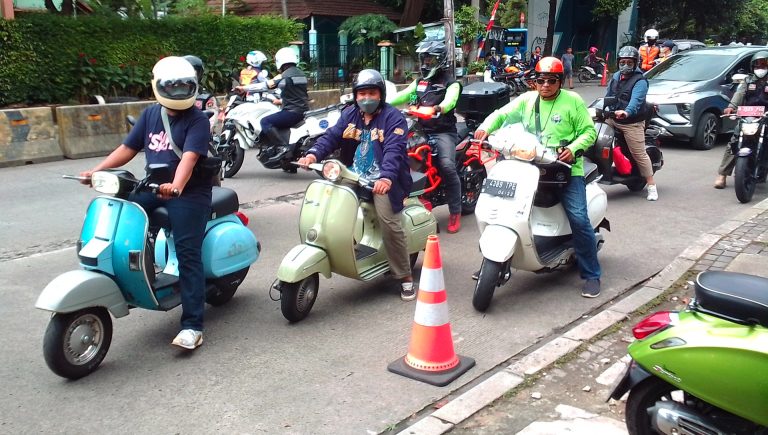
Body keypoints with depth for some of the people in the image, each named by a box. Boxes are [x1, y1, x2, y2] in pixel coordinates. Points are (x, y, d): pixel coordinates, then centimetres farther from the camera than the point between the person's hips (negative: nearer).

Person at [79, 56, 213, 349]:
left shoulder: (197, 120, -8)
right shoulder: (150, 114, 11)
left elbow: (189, 156, -24)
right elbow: (128, 148, 14)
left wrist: (176, 187, -41)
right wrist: (97, 170, 2)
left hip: (189, 192, -6)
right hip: (152, 188, 7)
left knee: (187, 254, -14)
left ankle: (192, 325, -13)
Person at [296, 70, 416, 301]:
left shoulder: (393, 117, -5)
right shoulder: (349, 114, 14)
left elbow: (394, 150, -20)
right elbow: (331, 136, 1)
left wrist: (386, 177, -39)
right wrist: (313, 154, -21)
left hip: (383, 181, -6)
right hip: (353, 177, 6)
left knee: (389, 221, -23)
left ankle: (405, 276, -9)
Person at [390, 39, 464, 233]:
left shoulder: (450, 82, 0)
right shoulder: (419, 82, 20)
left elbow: (450, 100, -23)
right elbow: (403, 95, 7)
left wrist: (438, 108, -47)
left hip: (443, 132, -6)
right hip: (422, 130, 6)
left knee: (447, 167, -27)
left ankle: (455, 212, -15)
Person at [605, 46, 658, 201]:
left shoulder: (640, 81, -12)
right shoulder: (616, 76, 12)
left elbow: (636, 99, -30)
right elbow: (608, 95, 22)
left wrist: (627, 112, -49)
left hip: (632, 123, -7)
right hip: (612, 119, 7)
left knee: (640, 155, -6)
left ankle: (652, 186, 1)